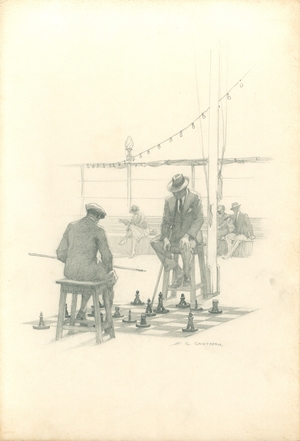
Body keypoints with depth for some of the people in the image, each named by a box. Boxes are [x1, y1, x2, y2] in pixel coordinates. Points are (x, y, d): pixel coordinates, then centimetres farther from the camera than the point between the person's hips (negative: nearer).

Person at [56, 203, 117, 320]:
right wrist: (109, 270, 13)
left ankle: (82, 311, 37)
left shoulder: (71, 226, 5)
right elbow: (107, 257, -9)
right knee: (110, 278, 29)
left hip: (70, 273, 5)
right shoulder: (98, 231, -9)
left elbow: (61, 254, 5)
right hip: (88, 271, -5)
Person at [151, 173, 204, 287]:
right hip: (175, 233, 5)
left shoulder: (194, 197, -9)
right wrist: (165, 238, -13)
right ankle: (178, 272, -11)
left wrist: (187, 236, -27)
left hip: (191, 233, -5)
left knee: (185, 245, -38)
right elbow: (166, 221, 6)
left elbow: (199, 219, -14)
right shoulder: (169, 200, 3)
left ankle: (186, 275, -12)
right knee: (155, 242, -17)